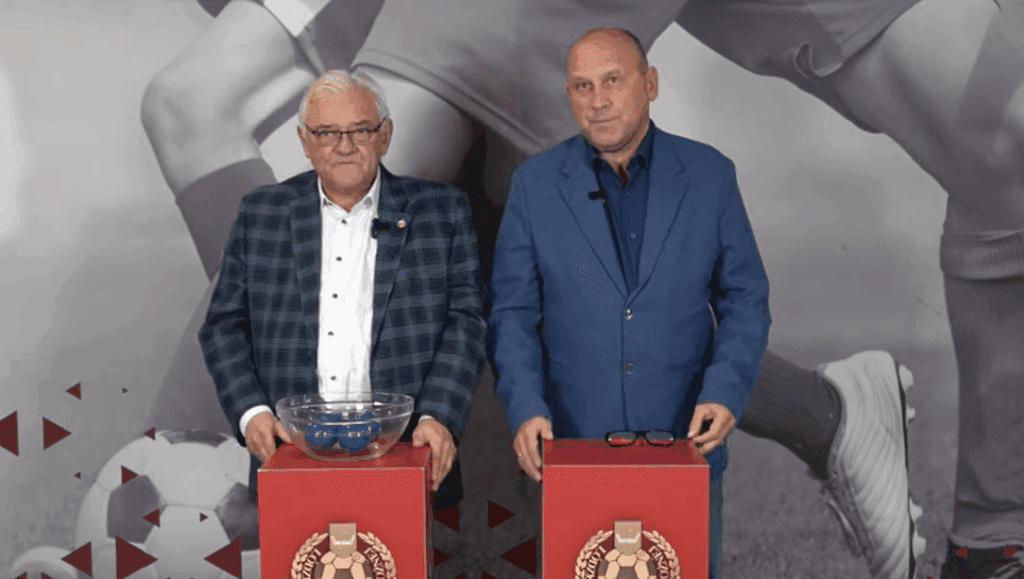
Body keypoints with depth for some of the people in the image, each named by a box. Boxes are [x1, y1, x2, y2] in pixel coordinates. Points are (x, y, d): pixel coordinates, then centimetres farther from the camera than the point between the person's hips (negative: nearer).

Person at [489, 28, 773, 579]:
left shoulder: (709, 175, 1)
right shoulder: (534, 184, 0)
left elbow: (745, 298, 3)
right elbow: (514, 312, 0)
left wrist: (726, 391, -12)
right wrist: (525, 408, -13)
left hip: (686, 446, 1)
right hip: (573, 446, 0)